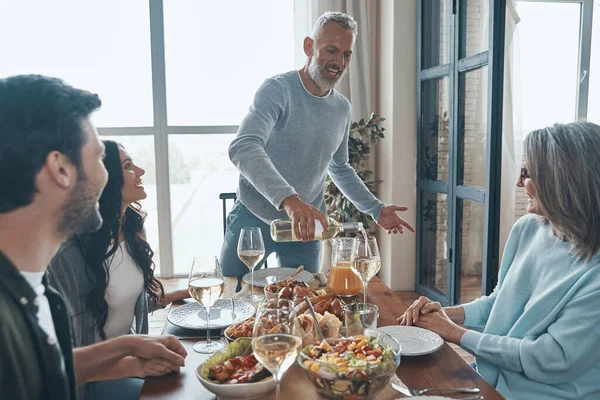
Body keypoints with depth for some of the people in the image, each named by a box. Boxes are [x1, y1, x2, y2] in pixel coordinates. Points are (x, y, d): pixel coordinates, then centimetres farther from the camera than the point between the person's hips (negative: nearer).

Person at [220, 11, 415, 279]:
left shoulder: (343, 109, 3)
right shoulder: (278, 90, -16)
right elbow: (243, 148, -32)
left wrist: (376, 209, 9)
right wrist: (288, 199, -47)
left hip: (305, 227, 4)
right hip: (253, 219, -4)